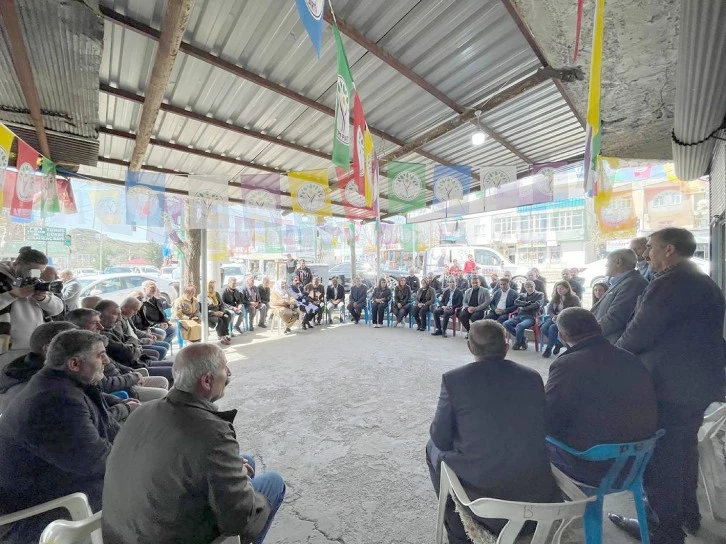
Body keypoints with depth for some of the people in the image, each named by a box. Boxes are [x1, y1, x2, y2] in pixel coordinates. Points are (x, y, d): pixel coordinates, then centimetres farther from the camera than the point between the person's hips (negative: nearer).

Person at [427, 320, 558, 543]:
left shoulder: (453, 378, -14)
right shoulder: (533, 377, -3)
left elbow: (441, 439, -5)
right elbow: (541, 432, 10)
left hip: (479, 490, -3)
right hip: (537, 490, 4)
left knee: (434, 447, 23)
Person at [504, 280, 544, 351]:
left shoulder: (540, 295, 12)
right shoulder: (522, 295, 23)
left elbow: (537, 304, -6)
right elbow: (516, 302, 5)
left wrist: (523, 308, -4)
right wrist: (526, 303, -8)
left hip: (531, 317, -5)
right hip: (519, 316, 5)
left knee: (520, 326, -36)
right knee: (505, 324, -21)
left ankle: (517, 343, -9)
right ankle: (522, 338, -3)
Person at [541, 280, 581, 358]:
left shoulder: (574, 298, -2)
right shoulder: (555, 297, 12)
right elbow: (549, 309, 12)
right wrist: (554, 316, -11)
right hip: (555, 318, 5)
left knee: (552, 328, -33)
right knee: (544, 327, -26)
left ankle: (549, 349, -16)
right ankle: (558, 343, -3)